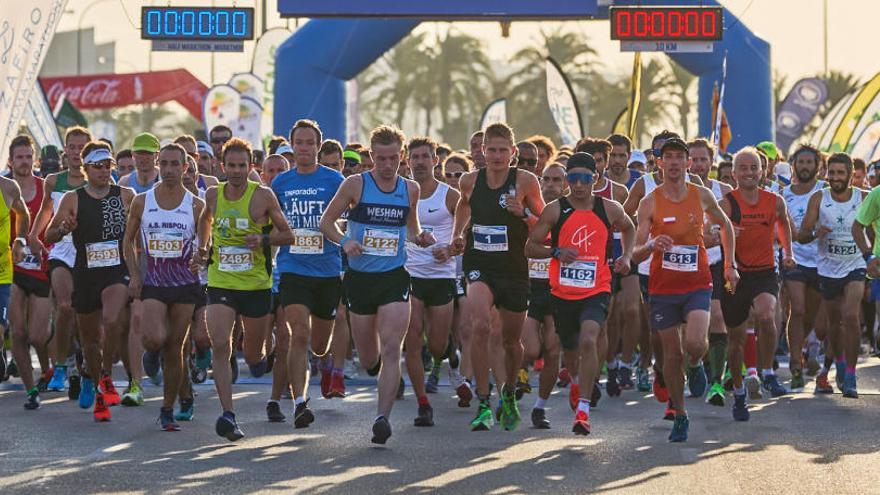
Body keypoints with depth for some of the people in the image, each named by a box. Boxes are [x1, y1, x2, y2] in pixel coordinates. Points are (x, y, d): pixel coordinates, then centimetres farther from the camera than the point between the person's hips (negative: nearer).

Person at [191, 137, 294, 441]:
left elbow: (287, 235, -1)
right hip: (220, 283, 1)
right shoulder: (213, 195, 3)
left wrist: (264, 239, -19)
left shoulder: (263, 196, -7)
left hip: (256, 285, -1)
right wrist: (202, 249, 16)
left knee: (254, 354, 12)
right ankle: (228, 414, -21)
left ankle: (256, 357, 51)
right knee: (220, 347, -18)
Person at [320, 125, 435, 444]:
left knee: (391, 351, -15)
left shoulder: (410, 189, 6)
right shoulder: (356, 185, -3)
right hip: (360, 277, 0)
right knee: (368, 360, 9)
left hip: (394, 278, 0)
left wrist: (419, 238, -1)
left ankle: (382, 417, -17)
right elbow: (326, 222, 2)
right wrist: (344, 241, -17)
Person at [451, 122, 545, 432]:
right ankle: (483, 403, -19)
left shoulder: (525, 181, -9)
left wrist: (522, 213, -20)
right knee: (480, 326, -25)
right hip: (479, 267, 0)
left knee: (511, 340, 14)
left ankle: (508, 395, 43)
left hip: (514, 269, 0)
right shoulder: (470, 181, -1)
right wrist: (457, 233, 12)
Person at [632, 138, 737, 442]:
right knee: (672, 355, 3)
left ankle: (696, 366, 13)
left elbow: (725, 225, 21)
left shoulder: (702, 196, 1)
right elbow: (636, 254, -5)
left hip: (697, 284, 0)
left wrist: (730, 265, 18)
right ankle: (680, 417, 20)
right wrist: (651, 245, -27)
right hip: (663, 288, 0)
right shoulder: (650, 203, -3)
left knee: (695, 343, -24)